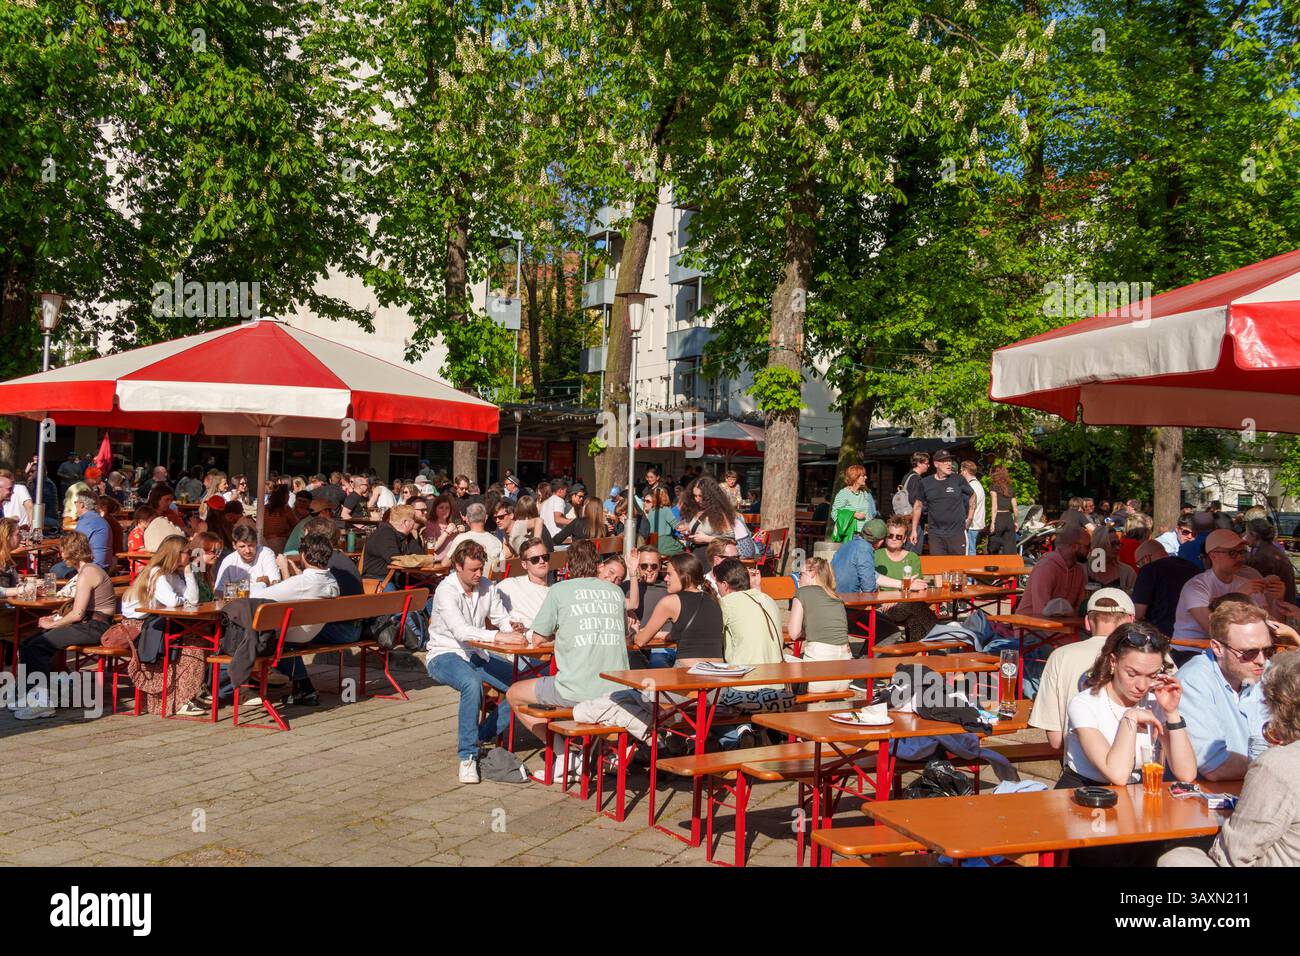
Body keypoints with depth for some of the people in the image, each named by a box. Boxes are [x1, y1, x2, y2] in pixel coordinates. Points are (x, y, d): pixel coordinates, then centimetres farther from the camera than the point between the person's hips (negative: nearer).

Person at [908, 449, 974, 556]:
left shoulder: (958, 480, 1)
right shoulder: (925, 483, 4)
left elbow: (972, 496, 16)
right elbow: (918, 505, 12)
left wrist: (970, 518, 11)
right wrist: (914, 530, 10)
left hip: (957, 532, -1)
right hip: (935, 535, 1)